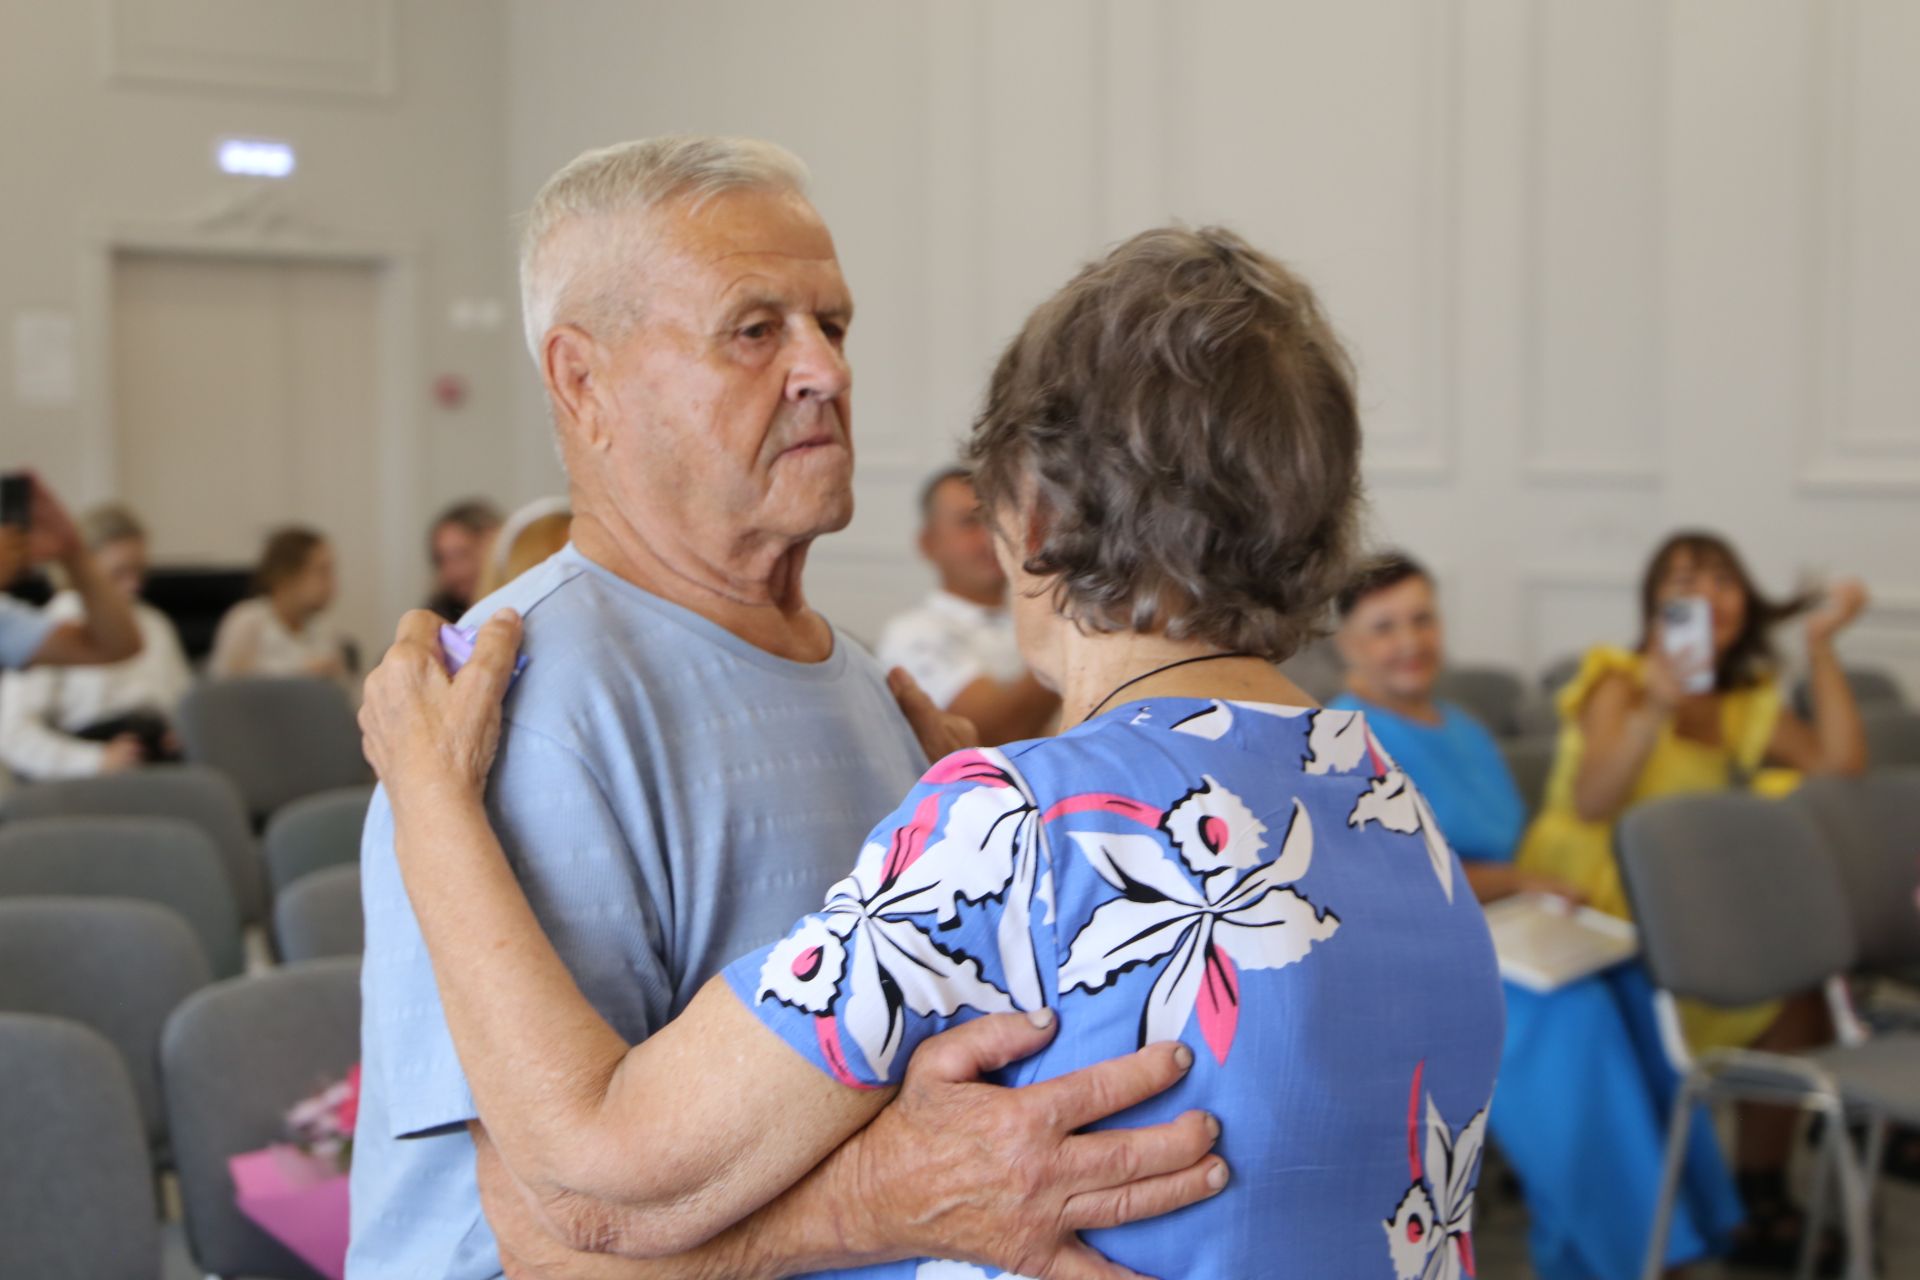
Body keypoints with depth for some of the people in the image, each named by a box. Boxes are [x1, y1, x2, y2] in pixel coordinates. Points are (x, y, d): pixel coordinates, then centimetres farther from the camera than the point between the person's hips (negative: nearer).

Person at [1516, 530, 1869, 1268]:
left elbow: (1842, 767, -2)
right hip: (1600, 912, -6)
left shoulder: (1748, 703, 14)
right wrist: (1657, 708, -31)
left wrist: (1822, 647, -2)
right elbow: (1591, 803, -21)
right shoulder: (1619, 684, -3)